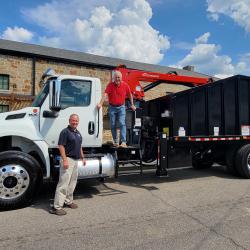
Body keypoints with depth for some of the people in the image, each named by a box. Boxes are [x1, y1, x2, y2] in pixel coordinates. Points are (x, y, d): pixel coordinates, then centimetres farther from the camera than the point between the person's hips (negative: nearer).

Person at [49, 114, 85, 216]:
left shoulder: (78, 133, 15)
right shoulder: (65, 132, -11)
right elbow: (61, 146, -17)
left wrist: (82, 158, 20)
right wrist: (65, 160, -24)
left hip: (76, 160, 9)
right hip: (68, 159, -9)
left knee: (72, 182, 16)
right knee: (63, 183, -9)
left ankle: (68, 201, 30)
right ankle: (57, 207, -3)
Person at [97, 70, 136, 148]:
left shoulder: (125, 85, -4)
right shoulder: (110, 85, -8)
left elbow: (130, 95, 10)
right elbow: (105, 94, -22)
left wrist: (132, 105, 14)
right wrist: (100, 104, -35)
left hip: (121, 107, -1)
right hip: (112, 107, 1)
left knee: (122, 123, -11)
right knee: (113, 125, 6)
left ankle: (123, 142, -12)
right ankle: (115, 141, 20)